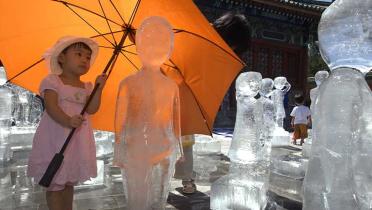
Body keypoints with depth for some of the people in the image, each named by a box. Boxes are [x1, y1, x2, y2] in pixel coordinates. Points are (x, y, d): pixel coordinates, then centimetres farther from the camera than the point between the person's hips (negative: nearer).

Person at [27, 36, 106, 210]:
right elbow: (51, 107, -19)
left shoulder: (87, 87, 10)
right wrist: (67, 121, -36)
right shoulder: (52, 81, -6)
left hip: (79, 141, 5)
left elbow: (92, 109, -4)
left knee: (69, 181, 17)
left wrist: (98, 88, -15)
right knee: (55, 183, 3)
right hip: (56, 139, -5)